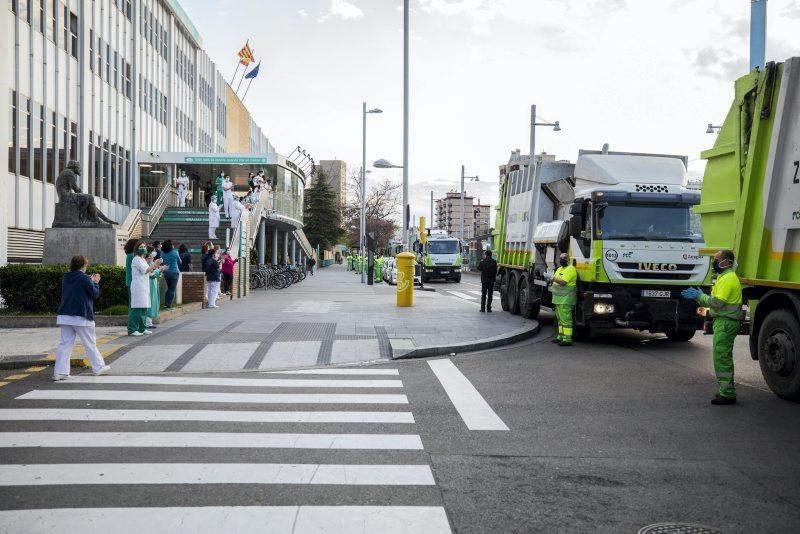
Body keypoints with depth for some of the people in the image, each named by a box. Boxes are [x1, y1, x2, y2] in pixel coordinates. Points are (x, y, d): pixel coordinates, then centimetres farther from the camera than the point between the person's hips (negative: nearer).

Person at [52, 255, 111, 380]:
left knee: (65, 343, 4)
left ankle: (60, 371, -3)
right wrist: (95, 283, 8)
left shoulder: (65, 278, 10)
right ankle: (98, 367, 17)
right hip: (81, 317, -5)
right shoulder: (85, 278, -12)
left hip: (65, 316, 6)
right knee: (90, 343, 6)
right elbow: (95, 294, -8)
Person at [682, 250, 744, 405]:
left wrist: (699, 296, -12)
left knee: (721, 357, -9)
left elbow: (717, 303, -22)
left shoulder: (728, 279, -15)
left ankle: (727, 394, -7)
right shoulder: (725, 277, 19)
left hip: (725, 323, -11)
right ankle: (727, 391, 24)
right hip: (723, 321, 11)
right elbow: (716, 301, 16)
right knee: (723, 357, 16)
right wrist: (698, 296, 7)